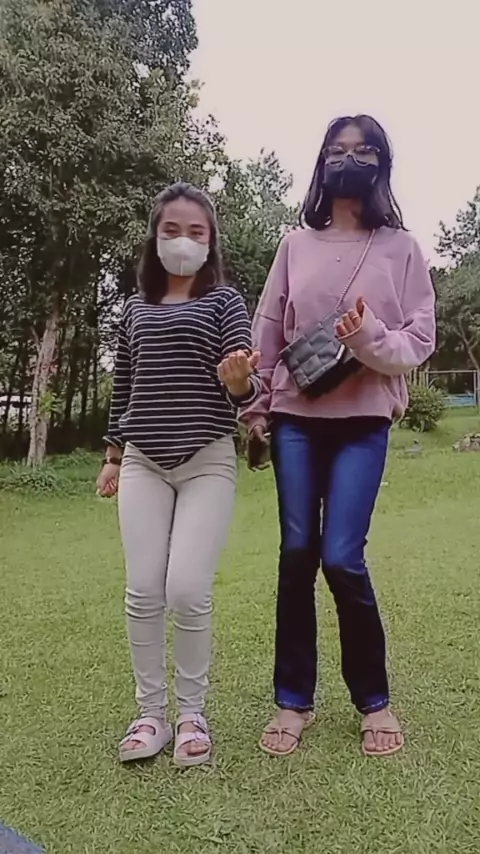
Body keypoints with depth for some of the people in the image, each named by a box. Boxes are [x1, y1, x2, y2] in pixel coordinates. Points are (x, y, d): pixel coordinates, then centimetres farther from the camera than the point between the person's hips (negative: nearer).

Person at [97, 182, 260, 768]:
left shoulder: (224, 301, 2)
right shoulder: (135, 308, 13)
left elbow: (243, 388, -7)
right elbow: (123, 386, 17)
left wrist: (240, 381, -30)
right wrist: (113, 456, 16)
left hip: (208, 460, -3)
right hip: (144, 462, 3)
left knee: (188, 591, -9)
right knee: (143, 593, 0)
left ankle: (192, 714, 13)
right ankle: (150, 714, 17)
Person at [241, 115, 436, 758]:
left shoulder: (400, 248, 6)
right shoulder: (296, 244, 10)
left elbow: (421, 338, 1)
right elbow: (268, 330, 8)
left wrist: (372, 340, -19)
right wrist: (256, 408, 3)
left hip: (363, 421, -2)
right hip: (295, 418, 2)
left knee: (342, 558, -8)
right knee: (297, 555, 3)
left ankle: (374, 700, 17)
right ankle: (293, 701, 19)